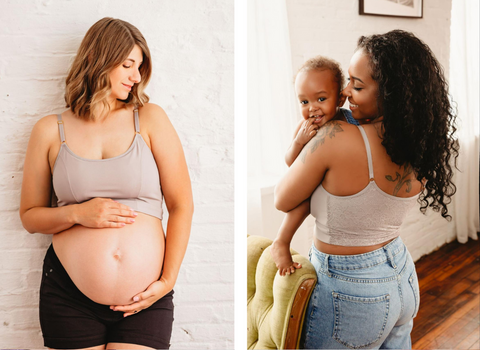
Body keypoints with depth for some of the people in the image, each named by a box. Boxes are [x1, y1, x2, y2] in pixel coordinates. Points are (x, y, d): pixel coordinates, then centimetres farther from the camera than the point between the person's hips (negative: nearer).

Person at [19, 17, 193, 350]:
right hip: (68, 295, 1)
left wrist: (168, 280, -5)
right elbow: (29, 215, 9)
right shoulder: (51, 130, 5)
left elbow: (182, 205, 0)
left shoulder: (150, 118, 2)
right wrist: (78, 213, -10)